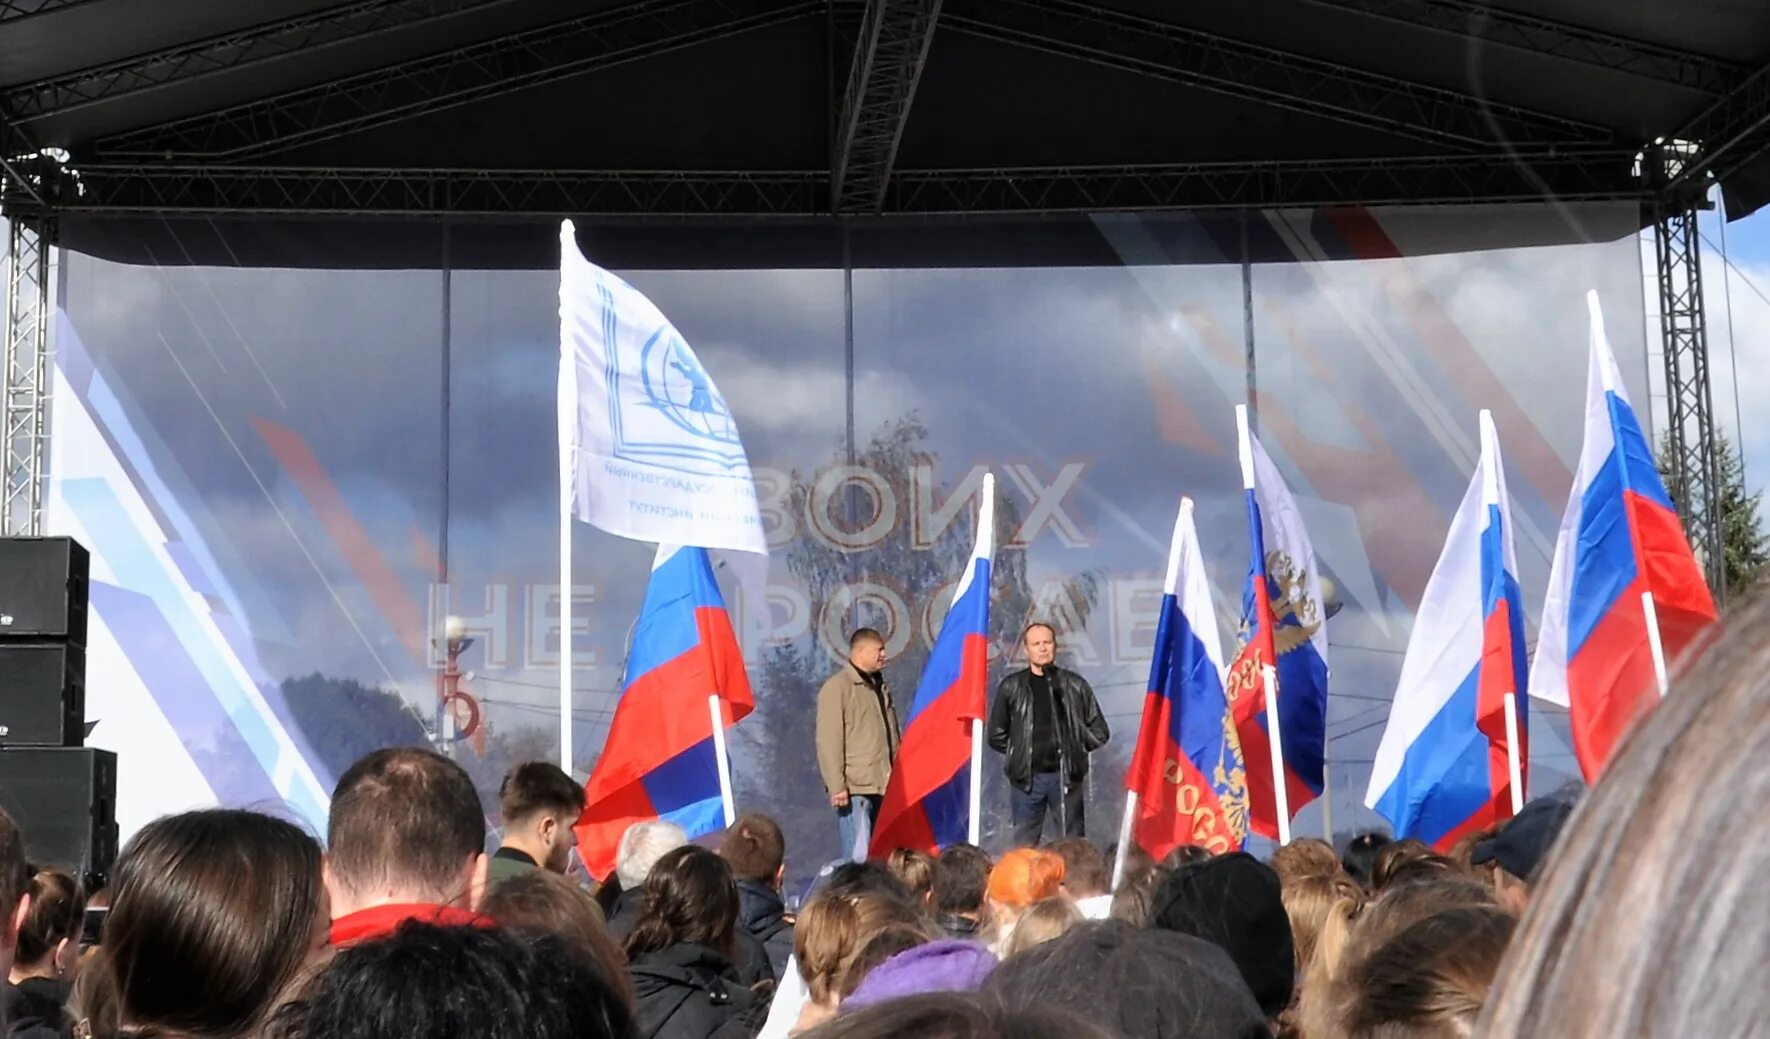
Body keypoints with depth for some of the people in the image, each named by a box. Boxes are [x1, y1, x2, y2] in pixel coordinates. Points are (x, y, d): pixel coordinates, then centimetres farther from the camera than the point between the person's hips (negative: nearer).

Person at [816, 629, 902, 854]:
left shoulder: (881, 687, 17)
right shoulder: (837, 688, -7)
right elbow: (829, 742, -13)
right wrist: (837, 786, -18)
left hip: (883, 787, 8)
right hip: (854, 789, -7)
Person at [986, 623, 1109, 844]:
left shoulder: (1075, 685, 6)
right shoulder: (1011, 687, 5)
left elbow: (1099, 732, 11)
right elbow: (997, 736, 11)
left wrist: (1074, 749, 5)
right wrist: (1020, 753, 5)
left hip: (1065, 776, 0)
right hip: (1026, 777, 0)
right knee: (1024, 847, 1)